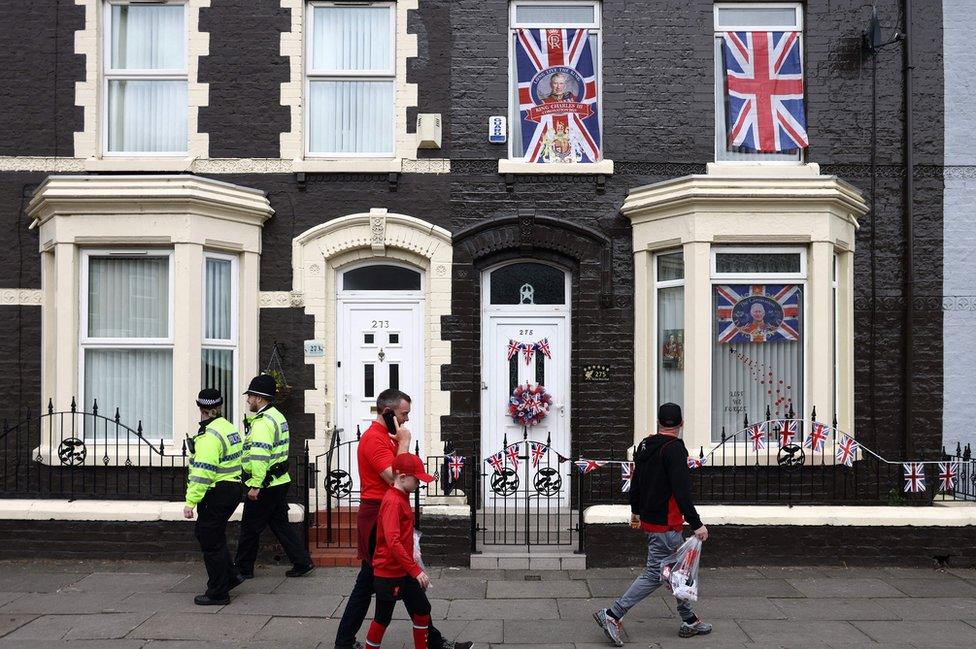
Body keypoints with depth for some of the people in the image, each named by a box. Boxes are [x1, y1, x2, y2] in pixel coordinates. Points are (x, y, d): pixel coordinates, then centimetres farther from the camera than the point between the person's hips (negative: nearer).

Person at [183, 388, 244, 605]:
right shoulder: (229, 427, 11)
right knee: (209, 534, 22)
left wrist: (190, 501, -21)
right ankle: (229, 577, 29)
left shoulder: (209, 435, -19)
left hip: (216, 494, -10)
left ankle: (218, 593, 8)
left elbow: (203, 472, -23)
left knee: (211, 541, 1)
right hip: (233, 488, 10)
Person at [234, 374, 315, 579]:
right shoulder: (277, 416, 15)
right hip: (280, 482, 10)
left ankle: (243, 568, 17)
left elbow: (259, 456, -26)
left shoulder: (262, 422, -18)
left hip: (264, 486, -10)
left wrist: (255, 485, -25)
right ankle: (302, 562, 12)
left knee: (250, 527, 5)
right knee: (280, 523, 14)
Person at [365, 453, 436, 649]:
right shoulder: (392, 501, -22)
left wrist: (413, 564, 19)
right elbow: (393, 542, -29)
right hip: (388, 573, -9)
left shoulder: (403, 498, 8)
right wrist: (415, 570, -27)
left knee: (422, 609, 12)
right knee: (383, 618, 5)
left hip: (405, 571, 9)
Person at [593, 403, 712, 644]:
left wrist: (636, 511, 32)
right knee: (654, 574, -2)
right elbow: (681, 490, -24)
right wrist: (696, 524, -21)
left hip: (649, 518, 9)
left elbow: (636, 481, 19)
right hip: (665, 524, -9)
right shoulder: (674, 448, -18)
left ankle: (689, 621, 28)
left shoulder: (645, 446, 9)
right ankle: (612, 615, -2)